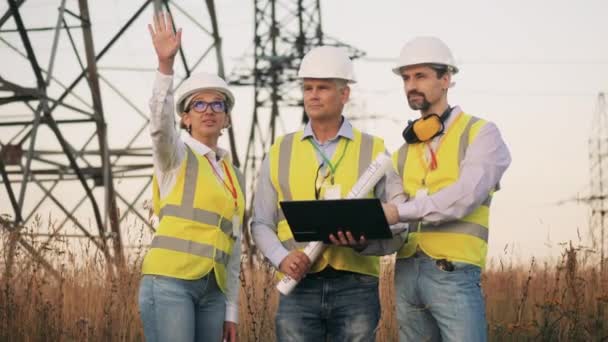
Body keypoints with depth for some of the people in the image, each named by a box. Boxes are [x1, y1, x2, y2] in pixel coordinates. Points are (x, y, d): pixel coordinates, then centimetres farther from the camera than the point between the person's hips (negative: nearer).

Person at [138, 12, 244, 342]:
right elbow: (160, 123, -20)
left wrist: (231, 311, 16)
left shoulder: (233, 176, 21)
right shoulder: (176, 156, 4)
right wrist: (166, 63, -35)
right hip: (169, 279, -6)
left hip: (212, 290, 6)